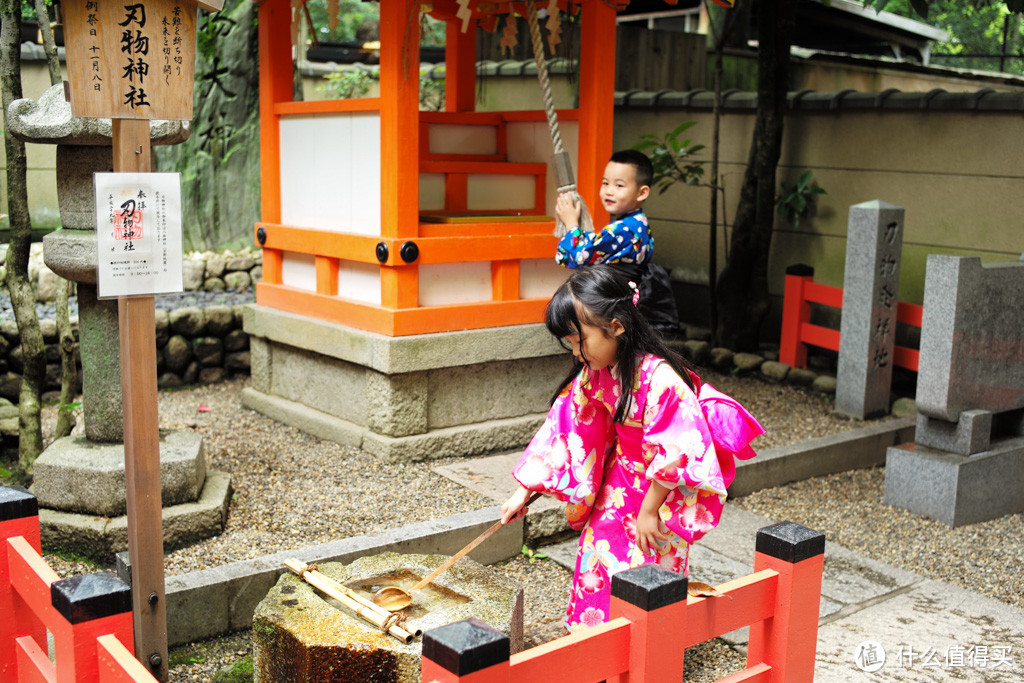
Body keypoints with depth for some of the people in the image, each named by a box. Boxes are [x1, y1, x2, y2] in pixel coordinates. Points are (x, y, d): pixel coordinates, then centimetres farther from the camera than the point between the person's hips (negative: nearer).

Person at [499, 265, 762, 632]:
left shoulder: (660, 379, -32)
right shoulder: (593, 374, -8)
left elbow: (675, 452, -27)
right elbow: (564, 428, -2)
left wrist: (648, 511, -19)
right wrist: (523, 492, -4)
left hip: (670, 489, -6)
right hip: (623, 479, 7)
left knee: (638, 568, -5)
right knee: (597, 552, 5)